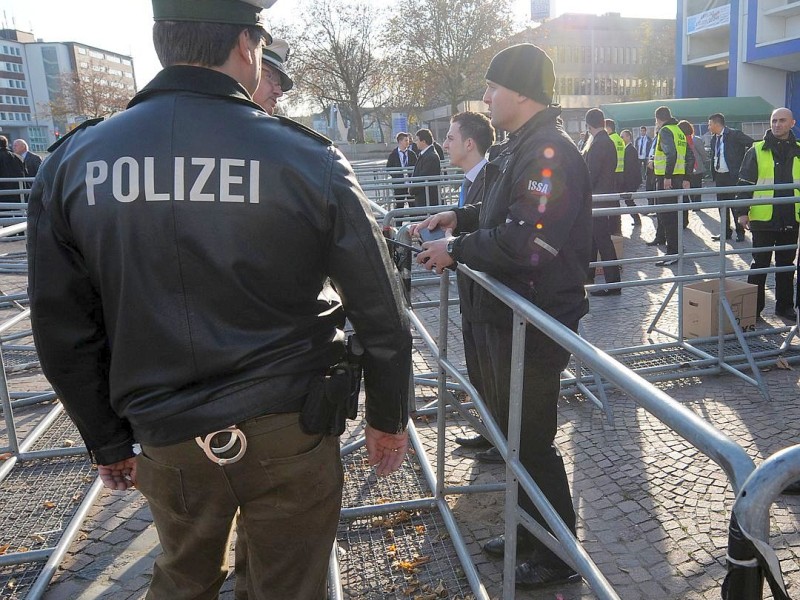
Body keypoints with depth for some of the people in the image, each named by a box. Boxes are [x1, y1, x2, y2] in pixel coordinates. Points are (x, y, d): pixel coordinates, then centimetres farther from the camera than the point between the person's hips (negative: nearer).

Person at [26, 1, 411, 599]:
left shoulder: (73, 162, -4)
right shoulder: (307, 160, -13)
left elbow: (65, 332, 2)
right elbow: (381, 315, -8)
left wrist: (109, 443, 14)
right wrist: (388, 419, 7)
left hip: (167, 441, 3)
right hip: (291, 435, -2)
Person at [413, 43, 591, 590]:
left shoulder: (549, 154, -20)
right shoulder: (523, 148, 12)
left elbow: (526, 242, -29)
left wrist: (457, 249, -18)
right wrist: (461, 217, 11)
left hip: (536, 324, -10)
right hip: (506, 317, 11)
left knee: (532, 442, 4)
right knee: (512, 430, 21)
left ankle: (558, 556, 26)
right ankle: (528, 531, 41)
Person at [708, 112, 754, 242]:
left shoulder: (734, 134, -11)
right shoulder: (714, 138, 11)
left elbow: (752, 144, -13)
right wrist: (713, 175, 14)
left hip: (733, 176, -7)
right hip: (719, 177, 7)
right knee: (722, 206, 10)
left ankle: (740, 232, 10)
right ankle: (726, 232, 20)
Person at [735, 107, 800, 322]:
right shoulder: (756, 151, -1)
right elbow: (745, 183, -3)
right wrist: (742, 211, -9)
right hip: (762, 219, -3)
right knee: (760, 264, 4)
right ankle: (754, 307, 12)